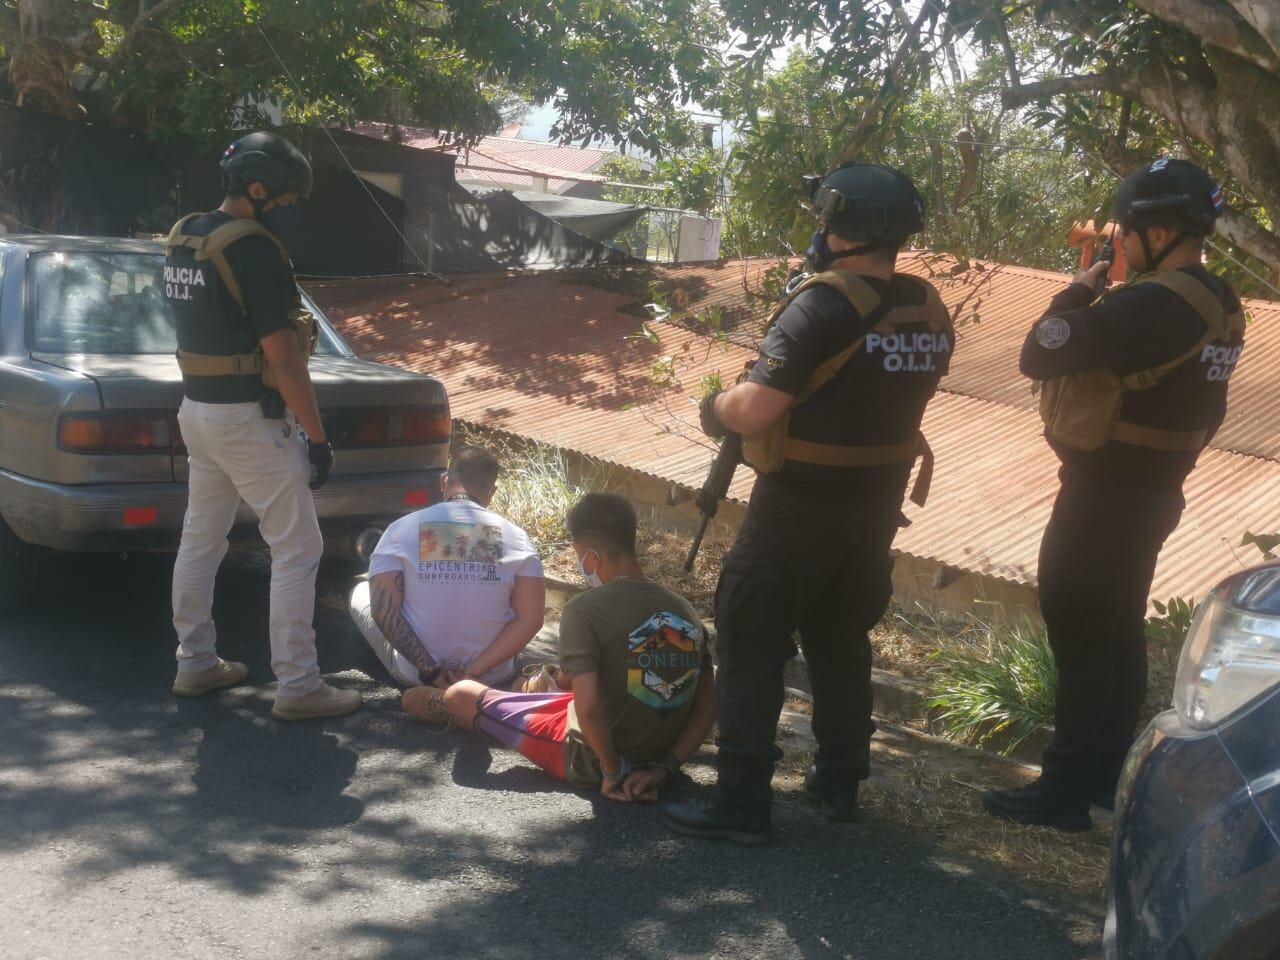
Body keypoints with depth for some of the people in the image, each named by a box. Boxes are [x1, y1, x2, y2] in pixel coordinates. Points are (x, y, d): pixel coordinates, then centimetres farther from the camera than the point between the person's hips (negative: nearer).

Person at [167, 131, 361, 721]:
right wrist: (318, 438, -13)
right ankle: (297, 687, 1)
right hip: (250, 417, -9)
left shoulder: (181, 240, 9)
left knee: (200, 540, 17)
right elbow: (283, 356, -19)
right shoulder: (253, 250, -19)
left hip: (197, 408, 9)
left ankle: (195, 662, 28)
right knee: (297, 550, -2)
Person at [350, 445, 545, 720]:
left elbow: (383, 611, -15)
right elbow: (531, 619, -14)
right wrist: (473, 672, -12)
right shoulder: (516, 537, -7)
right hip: (493, 676, 2)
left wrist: (429, 670, -12)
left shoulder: (402, 529, -8)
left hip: (413, 674, -2)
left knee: (360, 592, 23)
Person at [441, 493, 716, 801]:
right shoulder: (685, 611, -4)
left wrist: (613, 770, -16)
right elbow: (708, 707, -1)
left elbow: (589, 707, -30)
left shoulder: (585, 609, -21)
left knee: (461, 695, 12)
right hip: (655, 757, 6)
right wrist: (666, 767, -2)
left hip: (592, 761, -6)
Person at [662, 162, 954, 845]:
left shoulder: (824, 304, -21)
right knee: (842, 636, 21)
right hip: (880, 501, 7)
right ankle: (840, 782, 30)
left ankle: (740, 803, 6)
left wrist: (715, 408, -7)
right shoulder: (928, 311, 2)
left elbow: (756, 408, -27)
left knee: (752, 641, 3)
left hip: (801, 502, -7)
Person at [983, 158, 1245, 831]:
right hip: (1151, 489, 10)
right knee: (1116, 630, 17)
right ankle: (1107, 773, 28)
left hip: (1106, 494, -10)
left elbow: (1039, 354, -25)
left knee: (1080, 631, -3)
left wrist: (1078, 294, -11)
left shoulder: (1154, 304, -24)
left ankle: (1066, 791, 4)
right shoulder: (1217, 305, 8)